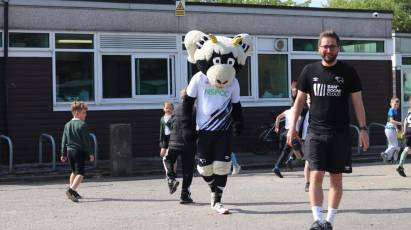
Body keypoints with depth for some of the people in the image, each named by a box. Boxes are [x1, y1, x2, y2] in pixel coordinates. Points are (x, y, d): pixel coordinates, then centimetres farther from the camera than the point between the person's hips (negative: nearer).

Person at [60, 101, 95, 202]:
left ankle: (73, 192, 27)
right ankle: (71, 190, -25)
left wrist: (64, 154, 17)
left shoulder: (67, 125, 9)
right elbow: (87, 141, -12)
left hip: (69, 151, 7)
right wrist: (90, 153, -5)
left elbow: (64, 140, 11)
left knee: (74, 171, 21)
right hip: (80, 151, -7)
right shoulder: (83, 125, -12)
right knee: (80, 173, -6)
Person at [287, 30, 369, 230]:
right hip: (315, 133, 0)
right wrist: (292, 127, 2)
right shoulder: (309, 71, 4)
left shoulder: (348, 72, 2)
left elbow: (357, 102, 4)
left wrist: (363, 128, -4)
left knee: (336, 178, 5)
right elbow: (299, 100, 9)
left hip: (340, 133, 0)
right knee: (316, 175, -12)